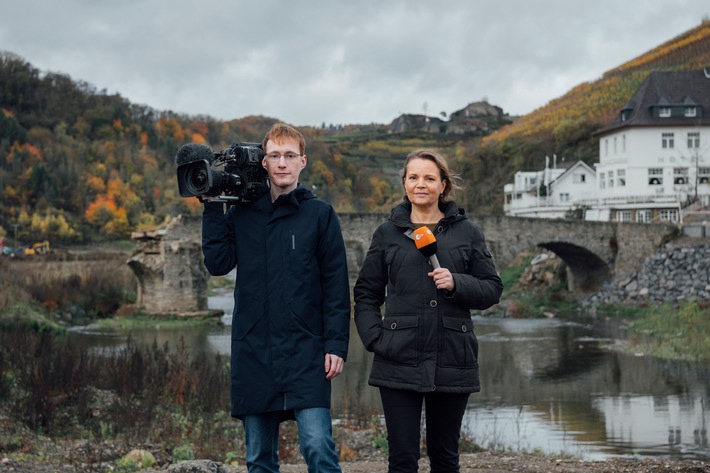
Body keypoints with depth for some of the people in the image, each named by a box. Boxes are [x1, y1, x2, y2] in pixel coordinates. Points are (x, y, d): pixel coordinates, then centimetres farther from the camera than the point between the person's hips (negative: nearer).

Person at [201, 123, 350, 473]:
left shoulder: (320, 214, 2)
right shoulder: (241, 214, 10)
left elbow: (336, 285, -1)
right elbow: (217, 263, -1)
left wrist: (336, 344, -8)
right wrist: (212, 207, -1)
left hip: (305, 352, -3)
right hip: (252, 352, 3)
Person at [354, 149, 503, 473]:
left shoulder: (466, 232, 8)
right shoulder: (388, 233, 8)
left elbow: (492, 289, 7)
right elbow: (366, 294, 11)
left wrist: (456, 284, -11)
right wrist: (375, 337, -4)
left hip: (452, 363, 1)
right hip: (399, 363, -1)